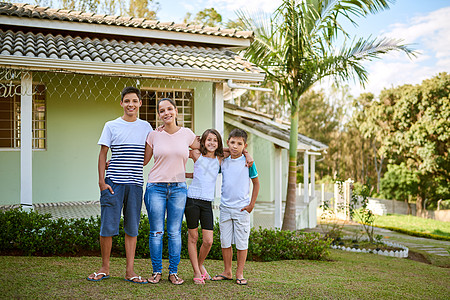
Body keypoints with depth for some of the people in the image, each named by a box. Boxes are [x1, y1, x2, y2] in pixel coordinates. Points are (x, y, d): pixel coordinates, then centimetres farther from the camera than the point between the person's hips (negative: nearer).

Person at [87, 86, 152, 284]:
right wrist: (101, 181, -4)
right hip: (113, 183, -2)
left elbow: (150, 154, 18)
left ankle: (130, 271, 11)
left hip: (135, 184, 2)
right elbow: (102, 154, 3)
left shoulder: (146, 127, 10)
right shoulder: (111, 126, 4)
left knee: (132, 228, 5)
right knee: (107, 227, -2)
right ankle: (104, 269, 12)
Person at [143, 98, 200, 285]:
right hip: (156, 187, -1)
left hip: (178, 188, 1)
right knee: (156, 232, 2)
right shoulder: (154, 135, 2)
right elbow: (143, 160, 9)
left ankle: (173, 272, 13)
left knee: (175, 232, 3)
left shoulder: (187, 134, 5)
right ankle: (156, 271, 13)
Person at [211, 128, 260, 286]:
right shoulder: (223, 161, 4)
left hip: (241, 209, -3)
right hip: (225, 208, 3)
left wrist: (251, 204, -1)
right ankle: (227, 272, 20)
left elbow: (256, 183, 3)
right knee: (225, 242, 8)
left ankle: (239, 274, 12)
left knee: (241, 243, 2)